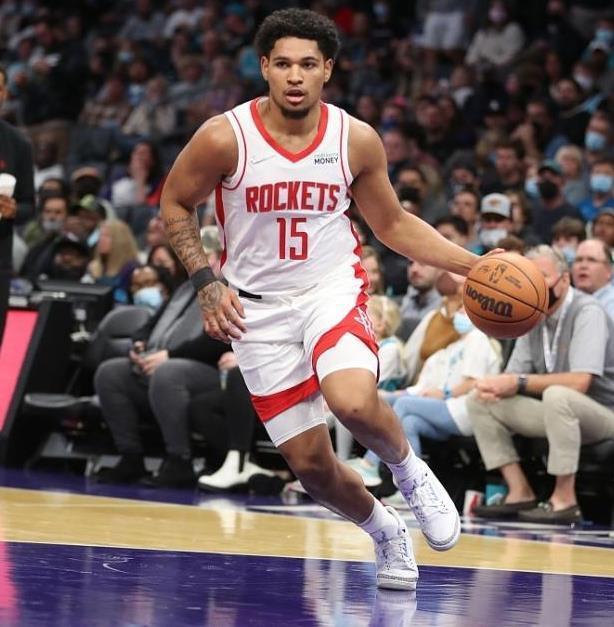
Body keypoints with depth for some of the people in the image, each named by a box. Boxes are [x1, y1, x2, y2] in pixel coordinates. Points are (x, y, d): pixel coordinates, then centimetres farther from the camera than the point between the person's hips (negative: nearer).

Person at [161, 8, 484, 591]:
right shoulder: (225, 138, -13)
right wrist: (207, 283, -9)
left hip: (332, 291, 0)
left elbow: (393, 224, 7)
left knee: (353, 402, -32)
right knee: (311, 465, 1)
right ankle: (386, 533, 31)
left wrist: (475, 265, -2)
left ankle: (409, 471, 1)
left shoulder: (357, 140, -7)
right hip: (257, 310, 0)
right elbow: (174, 205, 2)